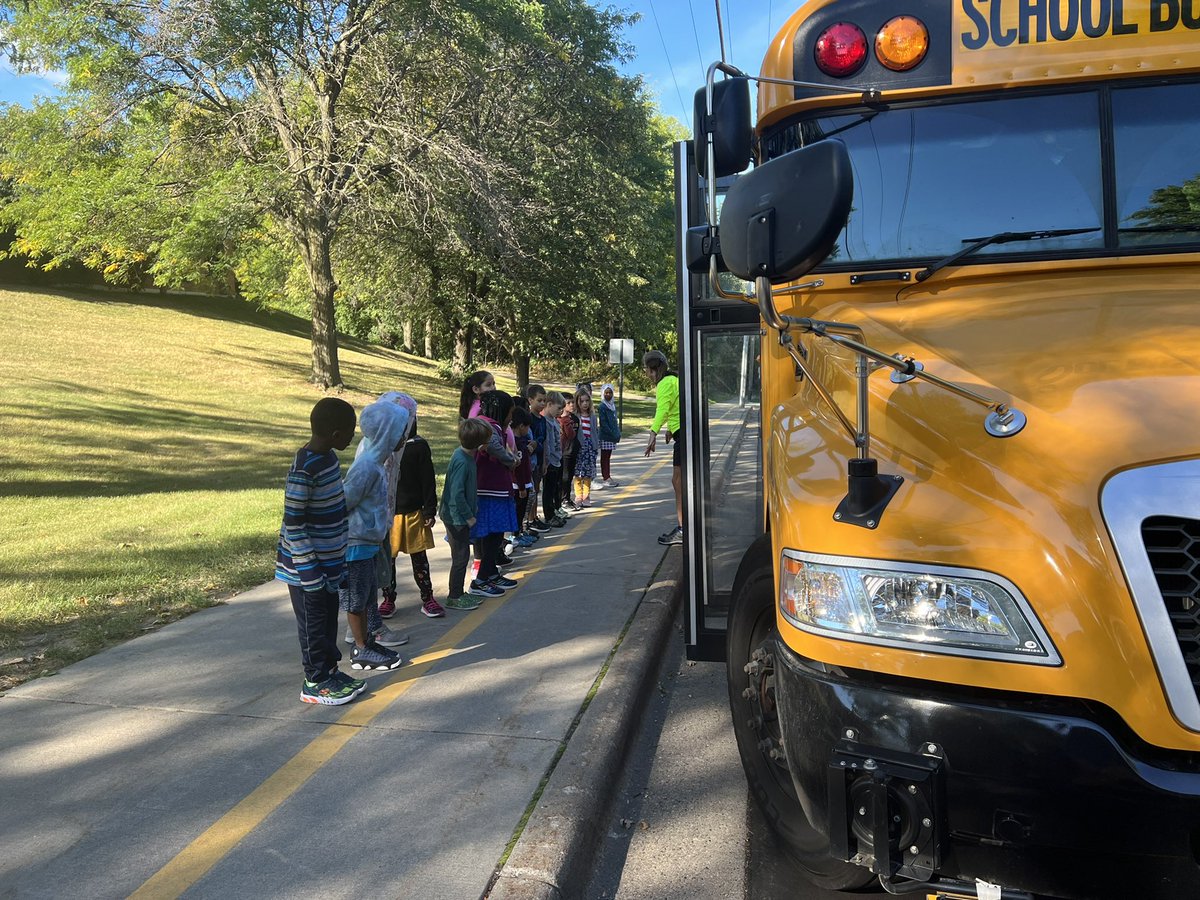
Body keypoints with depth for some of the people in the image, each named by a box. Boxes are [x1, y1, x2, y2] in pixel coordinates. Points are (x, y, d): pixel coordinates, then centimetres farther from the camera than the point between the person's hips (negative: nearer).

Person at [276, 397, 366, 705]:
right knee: (313, 623, 6)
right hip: (307, 564, -8)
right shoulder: (304, 469, -25)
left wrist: (338, 558, 19)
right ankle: (315, 683, 20)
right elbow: (293, 523, -22)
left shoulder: (328, 456, 2)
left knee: (329, 619, 18)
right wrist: (309, 570, -21)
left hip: (329, 560, 8)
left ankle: (330, 670, 32)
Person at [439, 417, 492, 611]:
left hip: (459, 516, 9)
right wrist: (469, 516, -17)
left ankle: (457, 592, 29)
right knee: (461, 557, 1)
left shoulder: (463, 454, 4)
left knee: (462, 555, 17)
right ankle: (454, 597, 12)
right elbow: (457, 494, -26)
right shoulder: (462, 461, -24)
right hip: (456, 517, -9)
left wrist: (470, 512, 14)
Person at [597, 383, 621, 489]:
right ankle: (606, 478, 1)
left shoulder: (613, 406, 13)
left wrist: (618, 434, 7)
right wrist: (612, 434, -18)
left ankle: (607, 477, 16)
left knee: (608, 457, 12)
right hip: (605, 436, -7)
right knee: (605, 457, -2)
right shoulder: (602, 407, -11)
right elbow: (603, 424, -16)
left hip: (612, 436, 7)